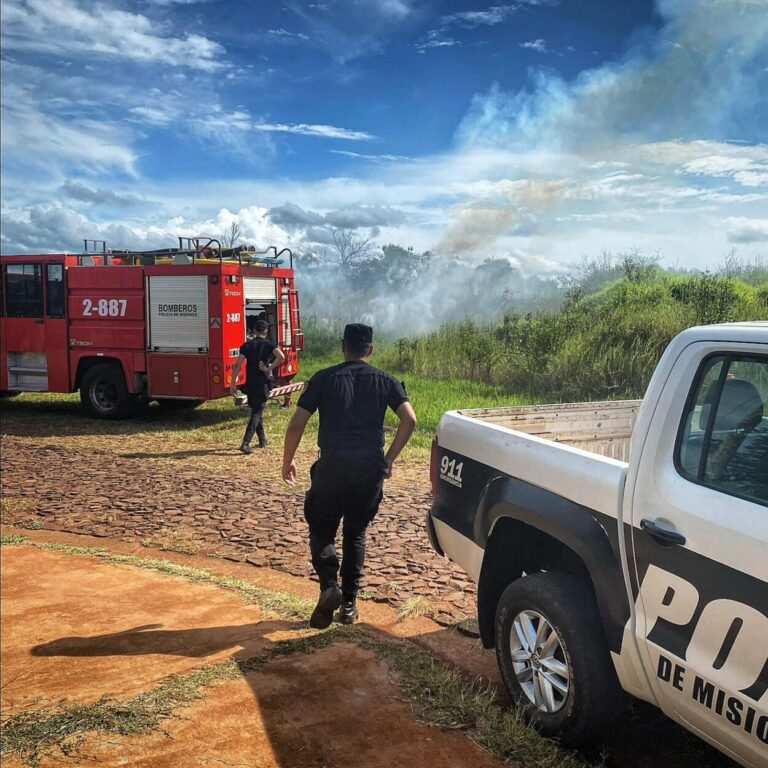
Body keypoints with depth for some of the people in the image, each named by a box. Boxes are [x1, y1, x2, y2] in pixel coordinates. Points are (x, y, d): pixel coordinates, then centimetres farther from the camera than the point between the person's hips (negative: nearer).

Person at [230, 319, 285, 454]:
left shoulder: (247, 345, 4)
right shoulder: (269, 344, -3)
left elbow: (238, 365, -2)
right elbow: (281, 357, -23)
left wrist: (233, 384, 1)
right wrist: (269, 368, -13)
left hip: (249, 383, 4)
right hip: (263, 383, -3)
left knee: (256, 410, 20)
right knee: (257, 412, -3)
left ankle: (262, 440, 29)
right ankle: (246, 443, -15)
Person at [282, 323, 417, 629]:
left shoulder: (324, 378, 2)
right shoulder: (385, 381, 7)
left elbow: (296, 425, -2)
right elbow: (409, 420, -5)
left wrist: (287, 461, 11)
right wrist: (389, 459, 4)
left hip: (332, 466, -2)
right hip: (371, 470, 2)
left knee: (321, 531, 14)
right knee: (356, 534, 18)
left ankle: (329, 585, -10)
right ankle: (349, 604, 19)